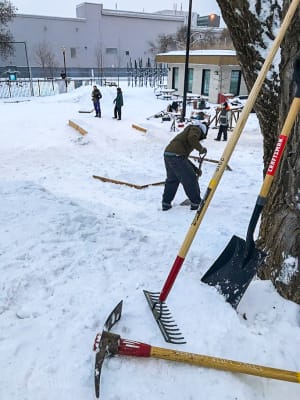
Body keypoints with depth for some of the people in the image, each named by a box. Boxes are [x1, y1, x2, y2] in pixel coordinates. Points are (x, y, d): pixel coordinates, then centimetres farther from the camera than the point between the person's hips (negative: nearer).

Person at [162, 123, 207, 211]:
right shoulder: (196, 129, 10)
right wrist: (201, 148, -3)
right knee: (190, 179, 3)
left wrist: (194, 168, 30)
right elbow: (192, 138, -18)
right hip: (177, 155, -9)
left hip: (167, 153, 9)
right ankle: (196, 203, 12)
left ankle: (166, 203, 28)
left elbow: (184, 155, 31)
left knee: (172, 180, 23)